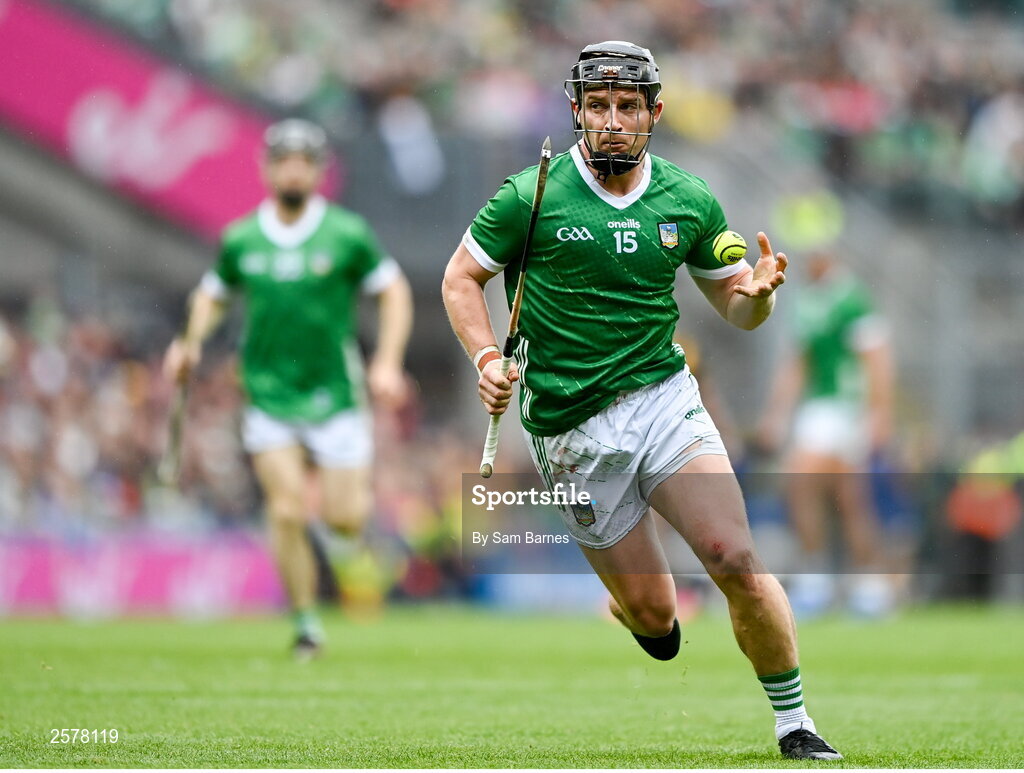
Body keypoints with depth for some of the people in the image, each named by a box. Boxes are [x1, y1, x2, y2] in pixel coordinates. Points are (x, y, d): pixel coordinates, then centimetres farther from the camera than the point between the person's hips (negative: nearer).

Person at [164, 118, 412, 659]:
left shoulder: (347, 235, -5)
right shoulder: (240, 239, 2)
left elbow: (393, 291, 3)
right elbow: (213, 294, 17)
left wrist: (388, 362, -8)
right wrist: (192, 342, -1)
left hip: (334, 391, -1)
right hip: (269, 396, 1)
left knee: (343, 519, -5)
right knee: (287, 512, -12)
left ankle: (360, 486, 33)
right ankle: (305, 622, 2)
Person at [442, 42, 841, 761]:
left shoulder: (691, 202, 4)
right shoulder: (529, 197, -5)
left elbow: (736, 309, 14)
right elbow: (461, 277, 6)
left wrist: (759, 293, -10)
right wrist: (487, 358, -10)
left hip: (664, 398, 2)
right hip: (570, 431, -2)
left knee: (735, 559, -18)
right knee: (652, 610, -1)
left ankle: (795, 724, -3)